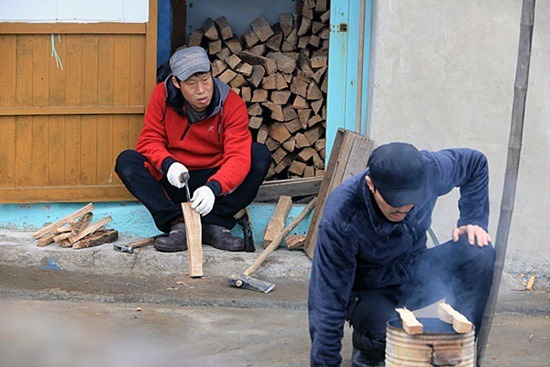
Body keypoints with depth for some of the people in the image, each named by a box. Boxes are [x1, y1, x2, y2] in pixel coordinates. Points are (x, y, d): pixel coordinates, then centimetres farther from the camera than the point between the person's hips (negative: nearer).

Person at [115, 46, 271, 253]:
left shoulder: (232, 104, -13)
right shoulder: (162, 96, -6)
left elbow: (239, 156, -23)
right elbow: (149, 141, -5)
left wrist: (213, 187, -42)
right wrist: (168, 164, -29)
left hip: (216, 180, -1)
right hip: (174, 182, 1)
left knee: (260, 155, -25)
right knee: (126, 161, -22)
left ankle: (215, 224, -26)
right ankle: (177, 224, -30)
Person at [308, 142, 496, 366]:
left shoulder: (429, 171, -23)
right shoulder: (339, 219, -33)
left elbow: (475, 163, 1)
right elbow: (327, 300, -28)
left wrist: (474, 220, -9)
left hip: (416, 276, 4)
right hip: (369, 292, -4)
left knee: (480, 253, -22)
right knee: (386, 337, -36)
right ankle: (367, 348, 2)